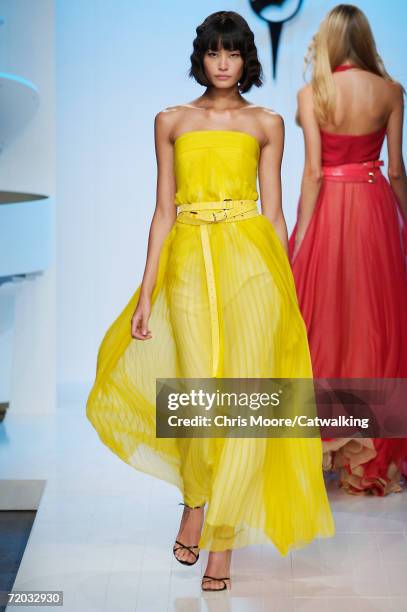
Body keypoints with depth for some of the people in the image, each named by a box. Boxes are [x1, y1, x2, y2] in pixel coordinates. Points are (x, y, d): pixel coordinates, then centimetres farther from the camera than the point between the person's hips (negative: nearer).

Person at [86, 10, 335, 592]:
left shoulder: (266, 123, 11)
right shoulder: (172, 121, 13)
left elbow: (273, 213, 9)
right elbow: (164, 211, 9)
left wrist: (288, 294, 5)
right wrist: (145, 296, 4)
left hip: (250, 260, 0)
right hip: (189, 261, 1)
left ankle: (222, 537, 3)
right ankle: (196, 501, 26)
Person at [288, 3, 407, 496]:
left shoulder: (311, 94, -7)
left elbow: (313, 171, -11)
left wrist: (300, 235, -7)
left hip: (328, 207, -2)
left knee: (323, 321, 7)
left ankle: (319, 442, 15)